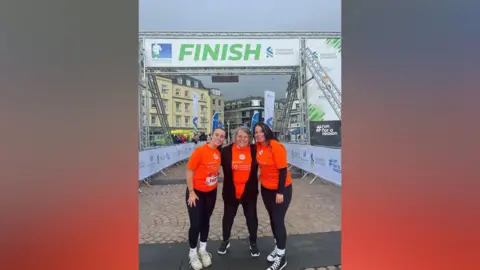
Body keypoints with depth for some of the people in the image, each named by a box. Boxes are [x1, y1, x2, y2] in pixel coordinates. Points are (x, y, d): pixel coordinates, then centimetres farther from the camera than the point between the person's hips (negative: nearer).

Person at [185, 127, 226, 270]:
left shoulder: (219, 152, -2)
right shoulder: (200, 151, -21)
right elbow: (189, 171, -17)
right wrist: (191, 192, -16)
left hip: (211, 192, 6)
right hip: (196, 192, -5)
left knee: (206, 221, 17)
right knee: (195, 224, -1)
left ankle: (202, 250, 35)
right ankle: (192, 253, 22)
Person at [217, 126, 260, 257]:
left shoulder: (255, 149, -6)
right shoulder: (226, 150, -9)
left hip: (249, 191, 0)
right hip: (230, 191, 0)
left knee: (251, 217, 12)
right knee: (228, 216, 16)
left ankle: (253, 243, 33)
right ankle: (225, 241, 38)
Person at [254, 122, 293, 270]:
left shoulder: (276, 147, -23)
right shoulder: (258, 146, -3)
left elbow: (283, 170, -21)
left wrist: (280, 192, -20)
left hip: (281, 189, -7)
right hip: (266, 188, 7)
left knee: (278, 221, -2)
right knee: (272, 219, 17)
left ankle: (281, 256, 13)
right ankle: (278, 248, 35)